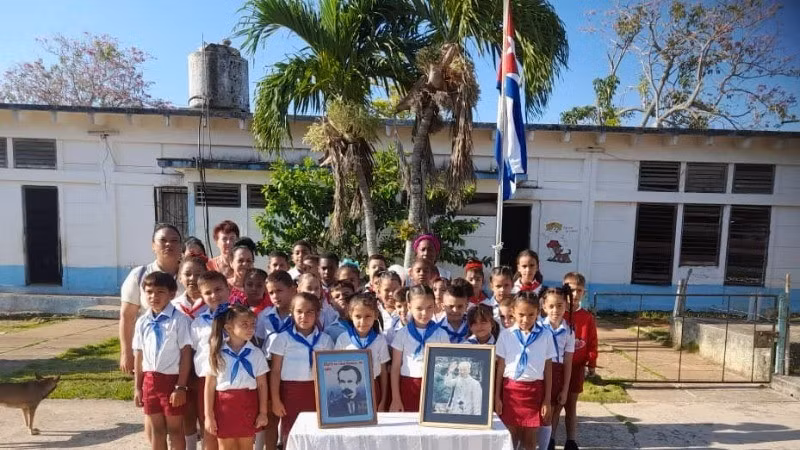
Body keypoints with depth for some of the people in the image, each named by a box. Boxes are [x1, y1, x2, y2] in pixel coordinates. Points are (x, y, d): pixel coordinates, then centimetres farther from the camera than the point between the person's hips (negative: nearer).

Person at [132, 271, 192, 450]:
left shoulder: (179, 319, -13)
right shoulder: (142, 322, 4)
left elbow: (186, 353, -13)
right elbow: (139, 355, 9)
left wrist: (180, 386, -14)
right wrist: (137, 387, 10)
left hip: (172, 379, -5)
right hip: (150, 380, 5)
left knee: (175, 430, 9)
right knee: (155, 430, 17)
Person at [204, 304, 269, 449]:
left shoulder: (256, 353, -3)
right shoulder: (217, 353, -5)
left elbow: (262, 385, 1)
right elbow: (210, 385, -2)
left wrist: (263, 412, 0)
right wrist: (208, 415, -3)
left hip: (248, 405, 1)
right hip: (224, 405, -1)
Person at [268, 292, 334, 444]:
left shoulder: (325, 339, 2)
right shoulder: (283, 338, -4)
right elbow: (275, 371, -1)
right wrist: (275, 399, -4)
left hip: (317, 392, 2)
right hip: (290, 392, -1)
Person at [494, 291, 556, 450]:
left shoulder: (545, 336, -3)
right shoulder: (506, 335, -3)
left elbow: (548, 368, 2)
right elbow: (500, 367, 2)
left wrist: (547, 399, 3)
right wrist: (497, 396, 2)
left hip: (534, 390, 0)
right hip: (510, 389, 0)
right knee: (511, 436, 10)